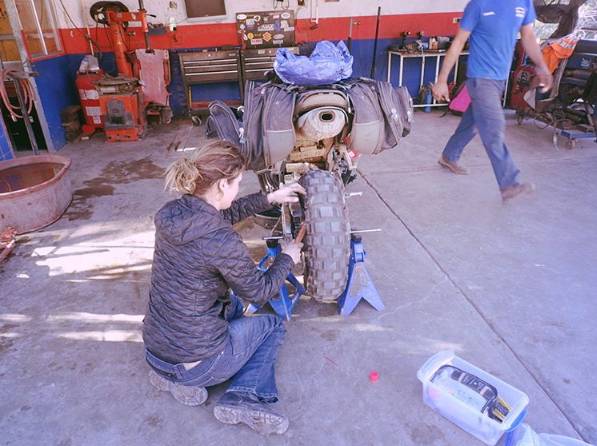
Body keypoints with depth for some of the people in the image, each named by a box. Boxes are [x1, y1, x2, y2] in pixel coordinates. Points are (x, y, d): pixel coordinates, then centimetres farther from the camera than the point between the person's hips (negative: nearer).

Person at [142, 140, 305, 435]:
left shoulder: (170, 213, -6)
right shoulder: (221, 241, -27)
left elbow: (223, 213, 13)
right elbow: (260, 292, -11)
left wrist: (270, 198, 14)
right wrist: (288, 258, 5)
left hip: (153, 350, 7)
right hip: (196, 363, -6)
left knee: (234, 304, 32)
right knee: (273, 325, 19)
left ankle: (170, 375, 18)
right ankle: (244, 398, 1)